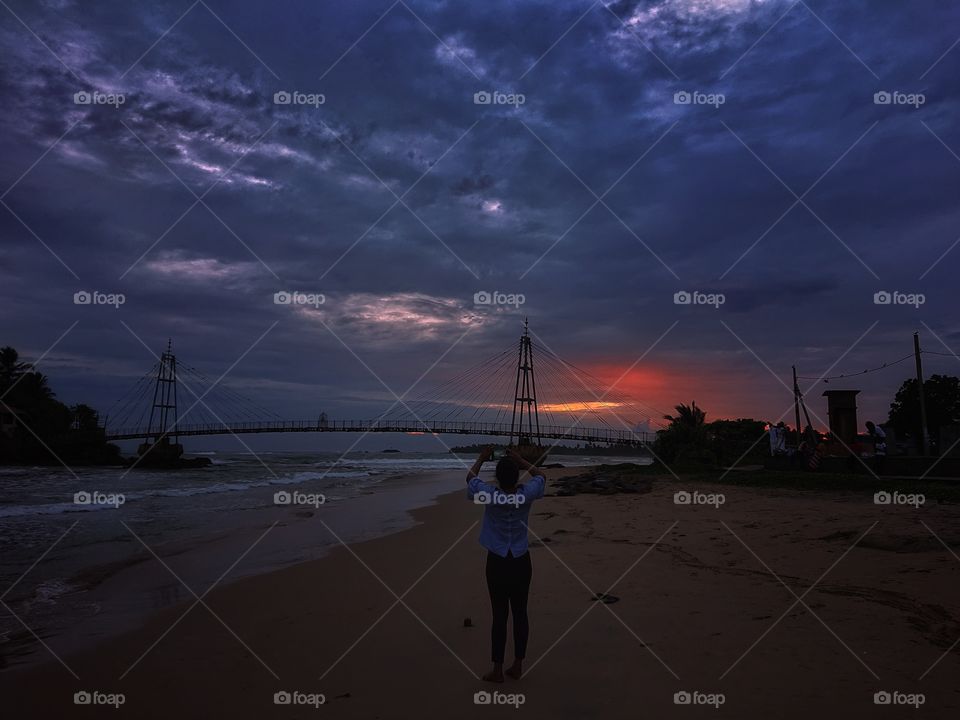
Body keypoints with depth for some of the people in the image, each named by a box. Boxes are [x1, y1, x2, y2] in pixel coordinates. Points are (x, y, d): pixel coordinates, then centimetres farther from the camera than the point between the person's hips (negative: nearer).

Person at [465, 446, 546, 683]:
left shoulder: (490, 495, -16)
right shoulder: (526, 494, -11)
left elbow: (470, 477, 5)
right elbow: (541, 476, 11)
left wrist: (481, 459, 19)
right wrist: (521, 461, 17)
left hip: (497, 563, -2)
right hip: (522, 562, 2)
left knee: (500, 615, 5)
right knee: (520, 613, 11)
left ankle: (497, 670, 14)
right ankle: (518, 666, 21)